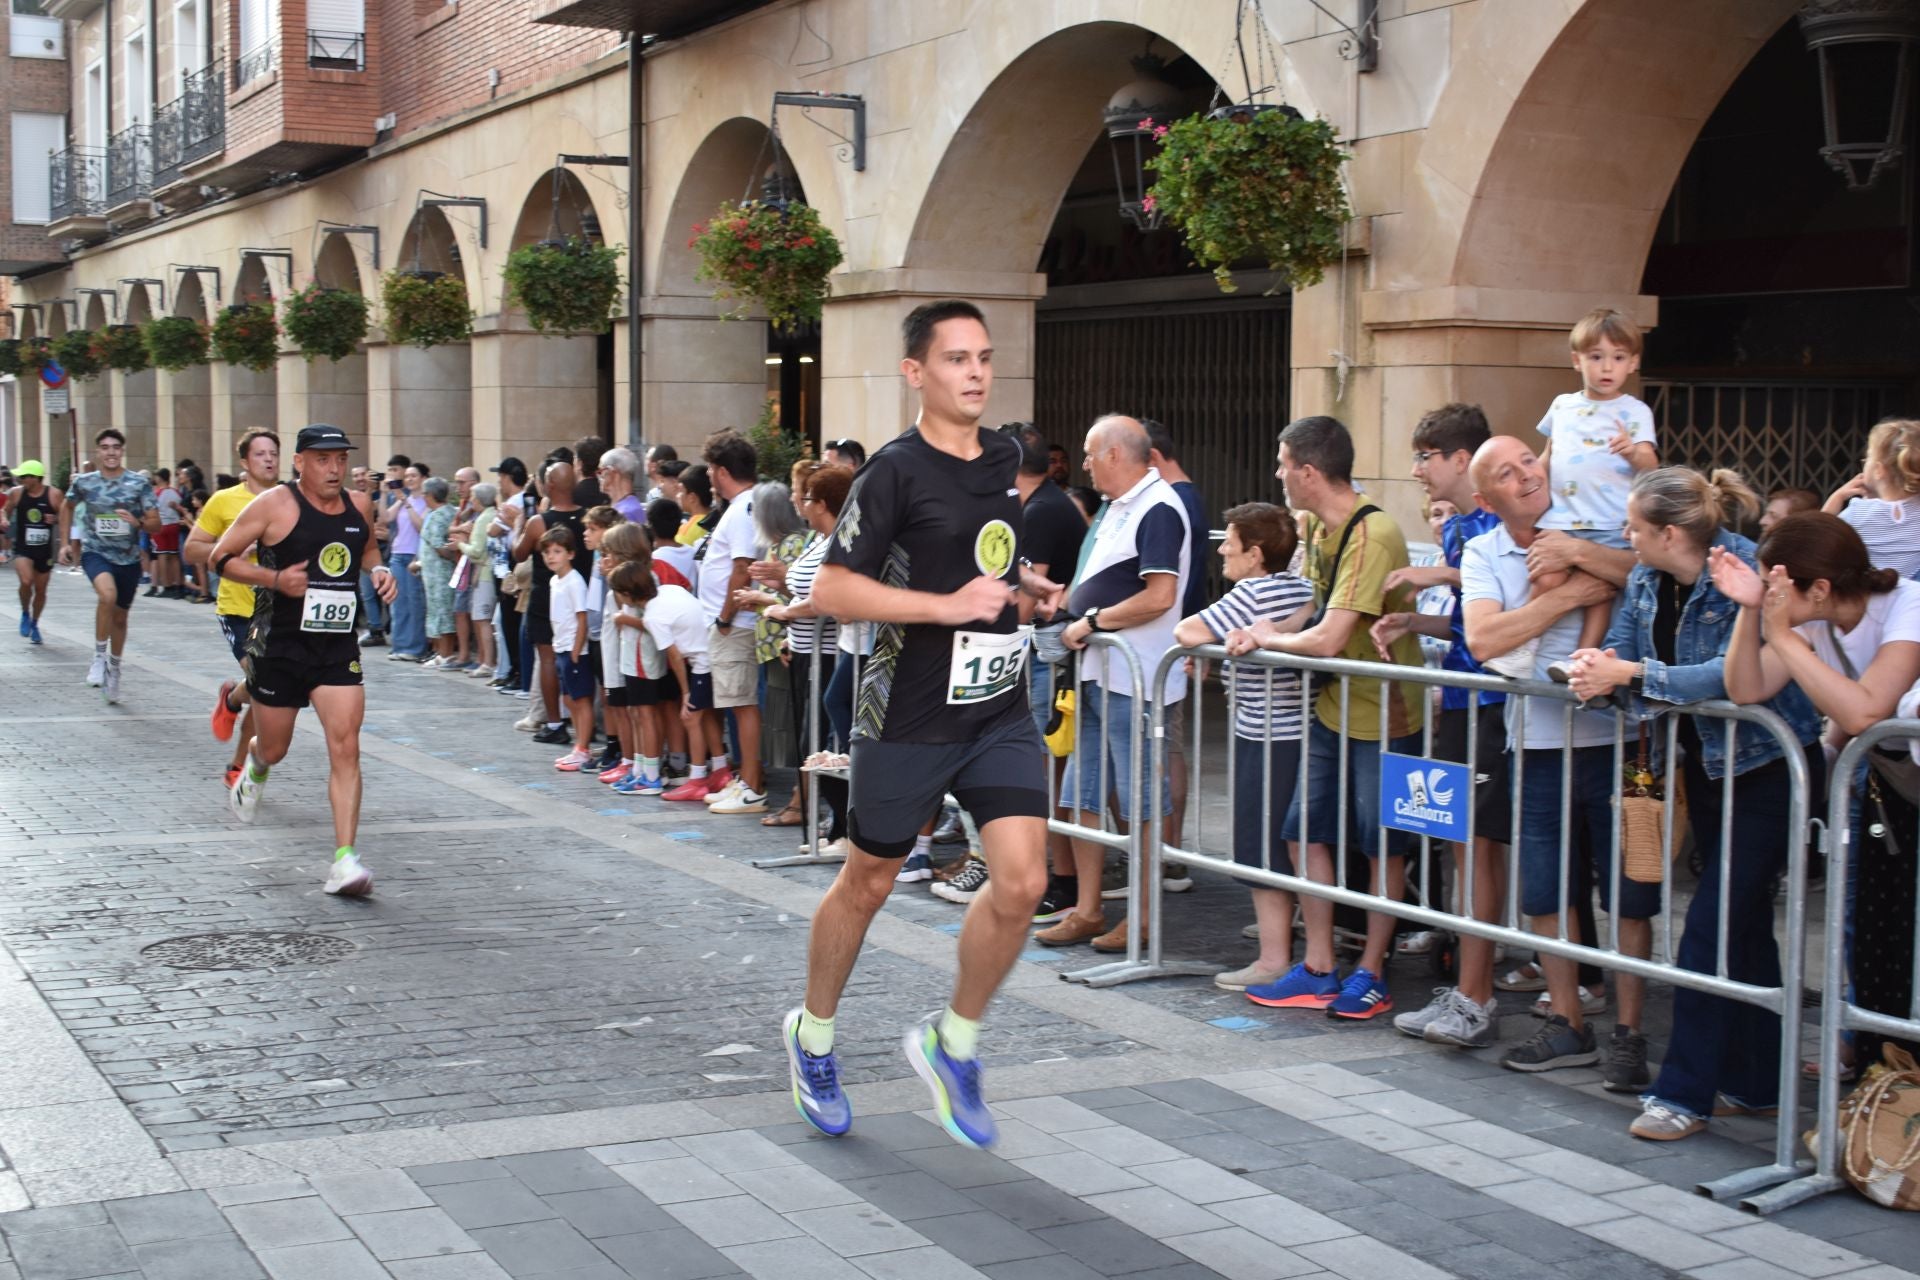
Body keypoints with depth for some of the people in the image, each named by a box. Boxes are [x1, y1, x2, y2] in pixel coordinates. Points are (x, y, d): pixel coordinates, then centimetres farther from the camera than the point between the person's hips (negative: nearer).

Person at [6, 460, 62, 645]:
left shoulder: (54, 495, -9)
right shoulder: (16, 493, -5)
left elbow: (65, 520, 0)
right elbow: (7, 512, 11)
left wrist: (56, 520, -21)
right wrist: (5, 521, -11)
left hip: (44, 549, 1)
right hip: (22, 548, -1)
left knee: (40, 589, 13)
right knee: (26, 581, -25)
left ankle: (34, 624, 37)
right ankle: (25, 614, 4)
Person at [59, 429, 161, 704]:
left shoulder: (140, 483, -6)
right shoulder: (84, 482, -2)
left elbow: (156, 524, -5)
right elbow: (67, 507, 18)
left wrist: (137, 522, -25)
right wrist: (65, 543, 15)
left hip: (129, 558, 2)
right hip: (95, 553, -2)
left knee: (120, 617, 14)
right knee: (108, 593, -32)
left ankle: (113, 670, 36)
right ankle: (99, 656, -16)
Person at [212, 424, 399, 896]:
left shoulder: (359, 507, 5)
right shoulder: (275, 505, -10)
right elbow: (221, 557, -6)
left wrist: (379, 570, 4)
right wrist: (275, 578, -20)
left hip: (338, 648, 3)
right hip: (279, 645, -3)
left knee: (346, 747, -11)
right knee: (274, 747, 13)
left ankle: (344, 861, -11)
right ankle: (254, 768, 53)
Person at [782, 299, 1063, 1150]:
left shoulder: (1004, 459, 9)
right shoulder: (896, 470, -13)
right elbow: (831, 591, -17)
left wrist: (1024, 591, 7)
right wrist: (948, 606, -21)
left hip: (999, 710, 5)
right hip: (909, 719, -5)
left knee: (1022, 883, -7)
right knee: (867, 884, 11)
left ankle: (952, 1045, 14)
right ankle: (812, 1037, 34)